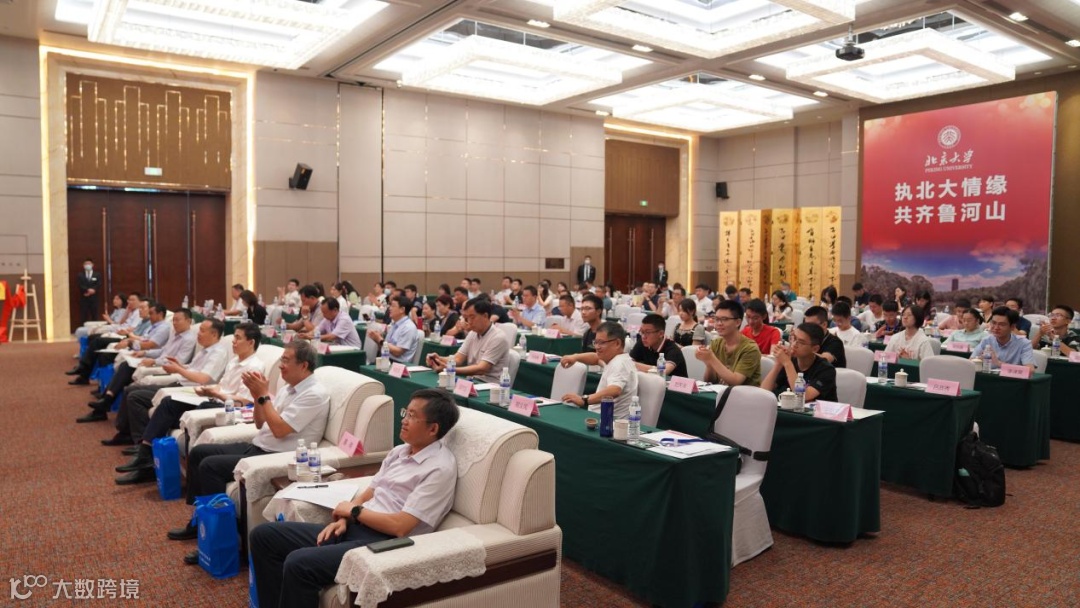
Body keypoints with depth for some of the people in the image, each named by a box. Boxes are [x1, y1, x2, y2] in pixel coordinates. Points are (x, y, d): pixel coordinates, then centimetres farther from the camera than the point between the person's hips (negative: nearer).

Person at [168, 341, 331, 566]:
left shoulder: (315, 394, -17)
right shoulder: (288, 386, 12)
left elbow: (279, 429, -23)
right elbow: (261, 424, 16)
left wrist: (263, 395, -16)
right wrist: (257, 394, 1)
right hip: (257, 447, 10)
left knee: (210, 465, -20)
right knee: (198, 452, 8)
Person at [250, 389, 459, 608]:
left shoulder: (440, 468, -14)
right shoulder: (400, 451, 14)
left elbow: (400, 526, -19)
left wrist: (354, 510, -6)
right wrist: (344, 518, -2)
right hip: (355, 527, 9)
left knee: (298, 564, -29)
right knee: (264, 535, 3)